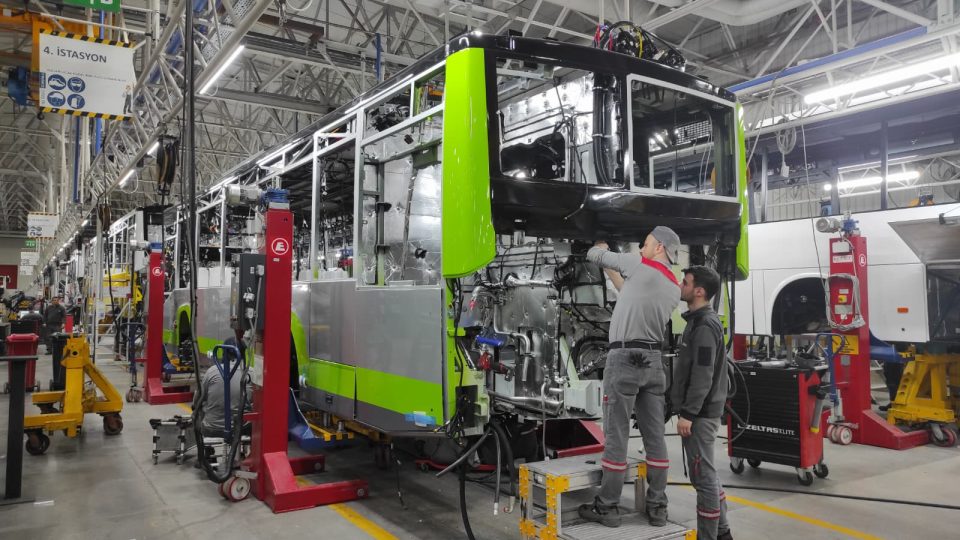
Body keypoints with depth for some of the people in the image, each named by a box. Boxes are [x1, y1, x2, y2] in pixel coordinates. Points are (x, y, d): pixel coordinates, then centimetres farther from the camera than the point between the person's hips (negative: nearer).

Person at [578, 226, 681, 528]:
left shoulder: (640, 265, -6)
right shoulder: (675, 290, 14)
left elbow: (595, 255, 5)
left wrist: (600, 247, 29)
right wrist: (613, 274, 33)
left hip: (625, 358, -7)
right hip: (653, 361, 7)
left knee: (616, 435, -3)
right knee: (655, 436, 8)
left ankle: (608, 507, 4)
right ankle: (657, 507, 14)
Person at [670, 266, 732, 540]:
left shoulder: (705, 326, -17)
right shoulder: (699, 321, 15)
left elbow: (703, 375, -22)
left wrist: (688, 413, -21)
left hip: (700, 414, -10)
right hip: (699, 412, 10)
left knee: (703, 477, -3)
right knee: (706, 475, 17)